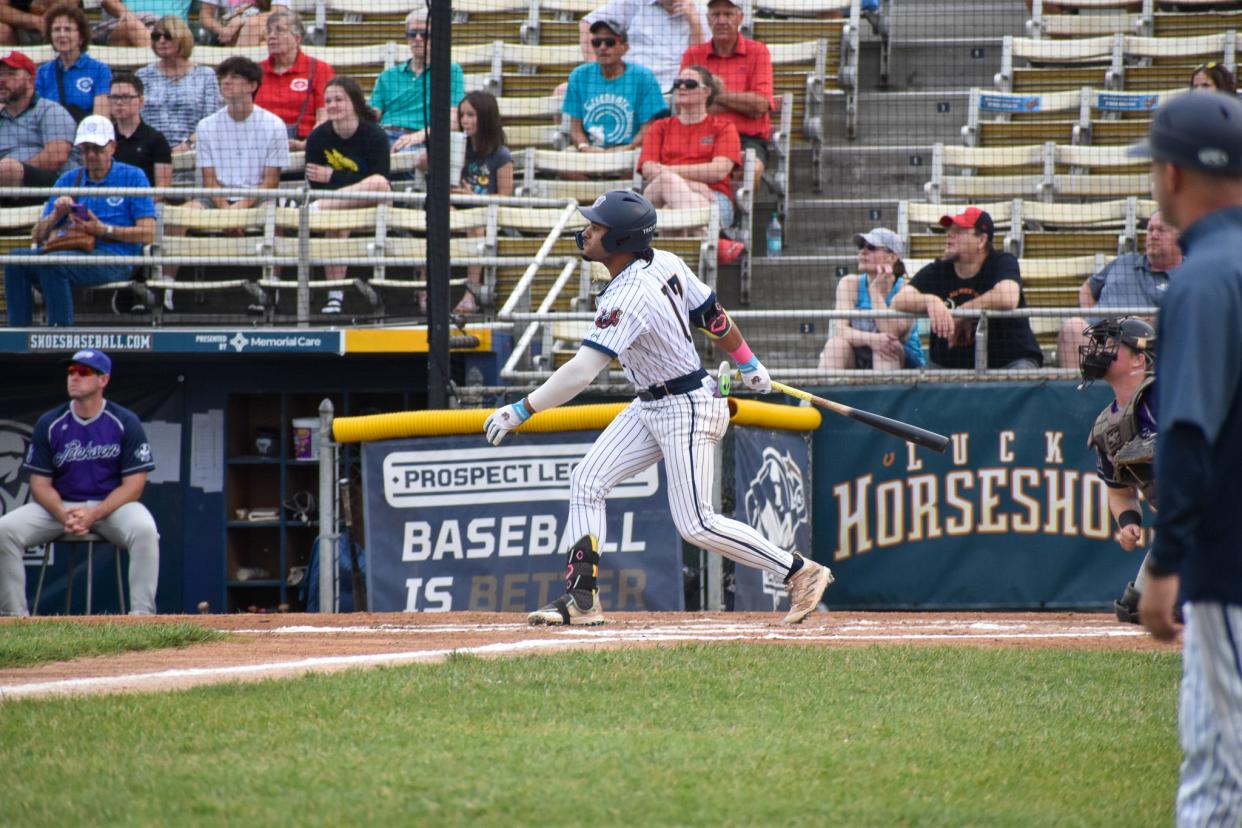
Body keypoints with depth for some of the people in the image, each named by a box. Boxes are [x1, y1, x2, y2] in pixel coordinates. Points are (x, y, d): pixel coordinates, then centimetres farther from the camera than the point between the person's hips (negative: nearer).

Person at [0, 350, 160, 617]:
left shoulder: (126, 422, -5)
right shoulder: (49, 424, 2)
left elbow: (133, 484, -8)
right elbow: (40, 484, 2)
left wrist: (94, 514, -22)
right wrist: (63, 515, -20)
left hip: (112, 505, -2)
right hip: (60, 505, 3)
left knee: (144, 530, -35)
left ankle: (142, 615, -31)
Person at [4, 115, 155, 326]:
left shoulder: (132, 177, 5)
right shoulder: (68, 180, 18)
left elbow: (148, 234, -3)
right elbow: (38, 236, 16)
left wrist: (103, 230, -12)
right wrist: (56, 215, -6)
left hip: (115, 258, -5)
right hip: (74, 252, 5)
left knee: (51, 263, -33)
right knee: (17, 258, -21)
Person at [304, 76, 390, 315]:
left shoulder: (374, 135, -11)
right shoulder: (318, 138, -2)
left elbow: (380, 181, -17)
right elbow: (315, 186, -4)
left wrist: (332, 177, -22)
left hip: (370, 203, -2)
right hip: (334, 199, 2)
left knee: (379, 184, -36)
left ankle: (315, 208, -38)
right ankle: (335, 296, -34)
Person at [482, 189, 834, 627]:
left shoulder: (628, 298, -29)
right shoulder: (664, 263, -3)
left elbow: (582, 371, -35)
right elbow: (712, 315, 9)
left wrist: (521, 410, -34)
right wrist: (749, 365, 23)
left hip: (687, 410, -10)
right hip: (650, 406, 10)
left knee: (695, 524, -5)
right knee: (587, 481, 3)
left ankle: (800, 572, 6)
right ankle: (581, 600, 4)